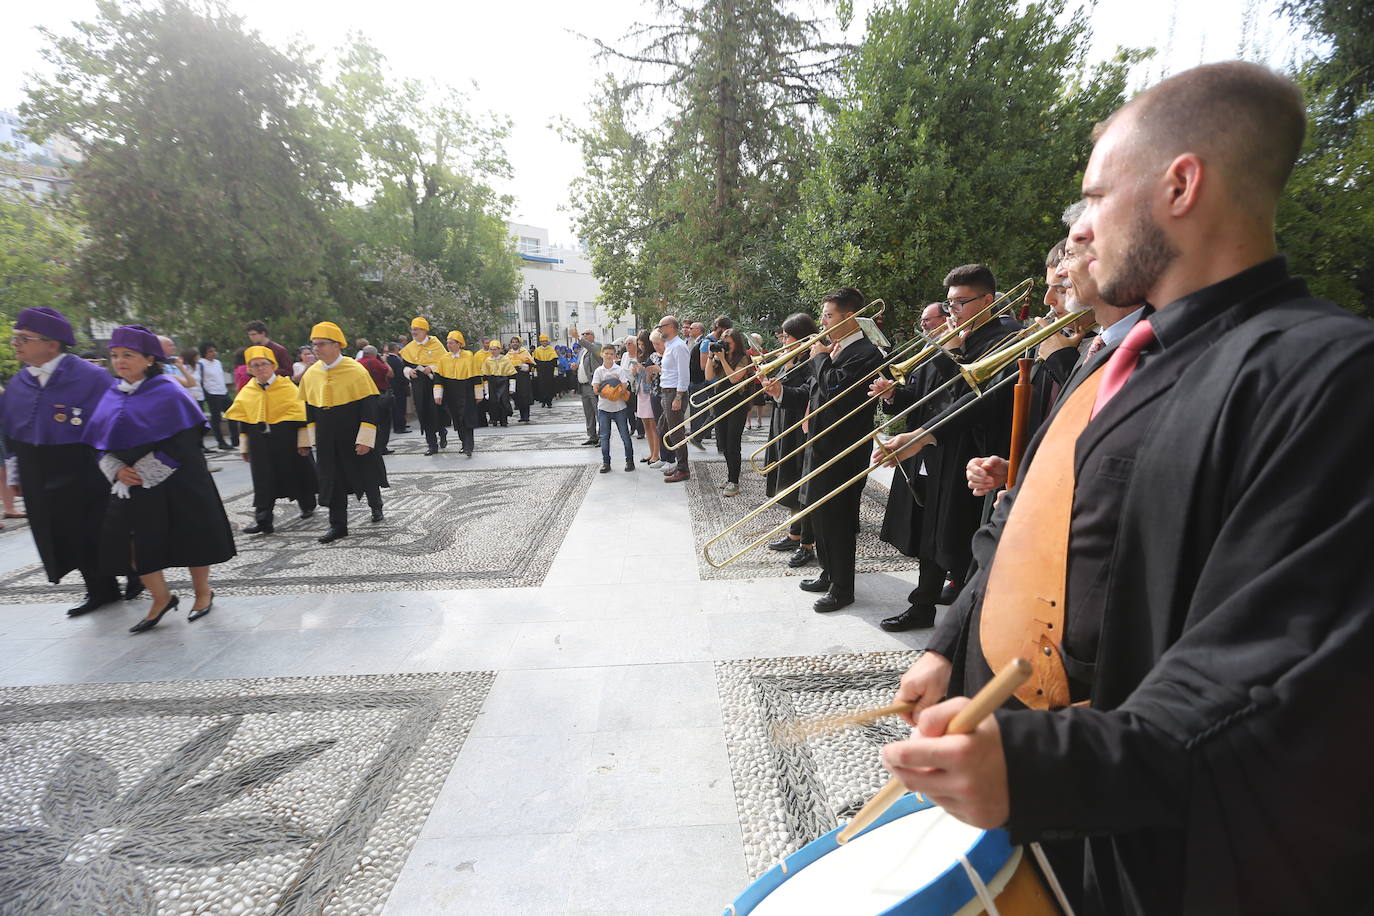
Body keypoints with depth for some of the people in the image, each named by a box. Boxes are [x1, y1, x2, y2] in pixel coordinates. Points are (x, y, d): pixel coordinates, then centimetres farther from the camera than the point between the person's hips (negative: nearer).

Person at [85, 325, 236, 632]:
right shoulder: (113, 395, 9)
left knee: (189, 535, 4)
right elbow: (102, 441, 11)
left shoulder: (167, 391, -9)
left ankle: (203, 592, 24)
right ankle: (161, 597, 20)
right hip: (130, 483, 6)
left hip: (175, 484, -5)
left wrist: (146, 470, -16)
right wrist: (117, 469, -8)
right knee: (133, 538, 2)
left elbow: (185, 439, -15)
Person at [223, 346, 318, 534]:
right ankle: (263, 520, 2)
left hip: (287, 440, -3)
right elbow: (242, 420, 11)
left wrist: (303, 441, -7)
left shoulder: (288, 387, -5)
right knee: (263, 482, 0)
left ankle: (308, 506, 32)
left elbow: (301, 414, -5)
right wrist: (244, 446, 10)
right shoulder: (246, 392, 6)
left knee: (294, 474, 9)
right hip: (259, 442, 3)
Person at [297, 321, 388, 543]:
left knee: (366, 475, 10)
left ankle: (375, 506, 38)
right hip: (327, 441, 4)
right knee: (333, 482, 5)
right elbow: (309, 409, 14)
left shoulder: (356, 371, -12)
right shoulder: (310, 374, 4)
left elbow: (370, 406, -13)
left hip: (354, 439, -4)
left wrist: (365, 439, -16)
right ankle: (338, 526, 15)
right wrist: (314, 438, 11)